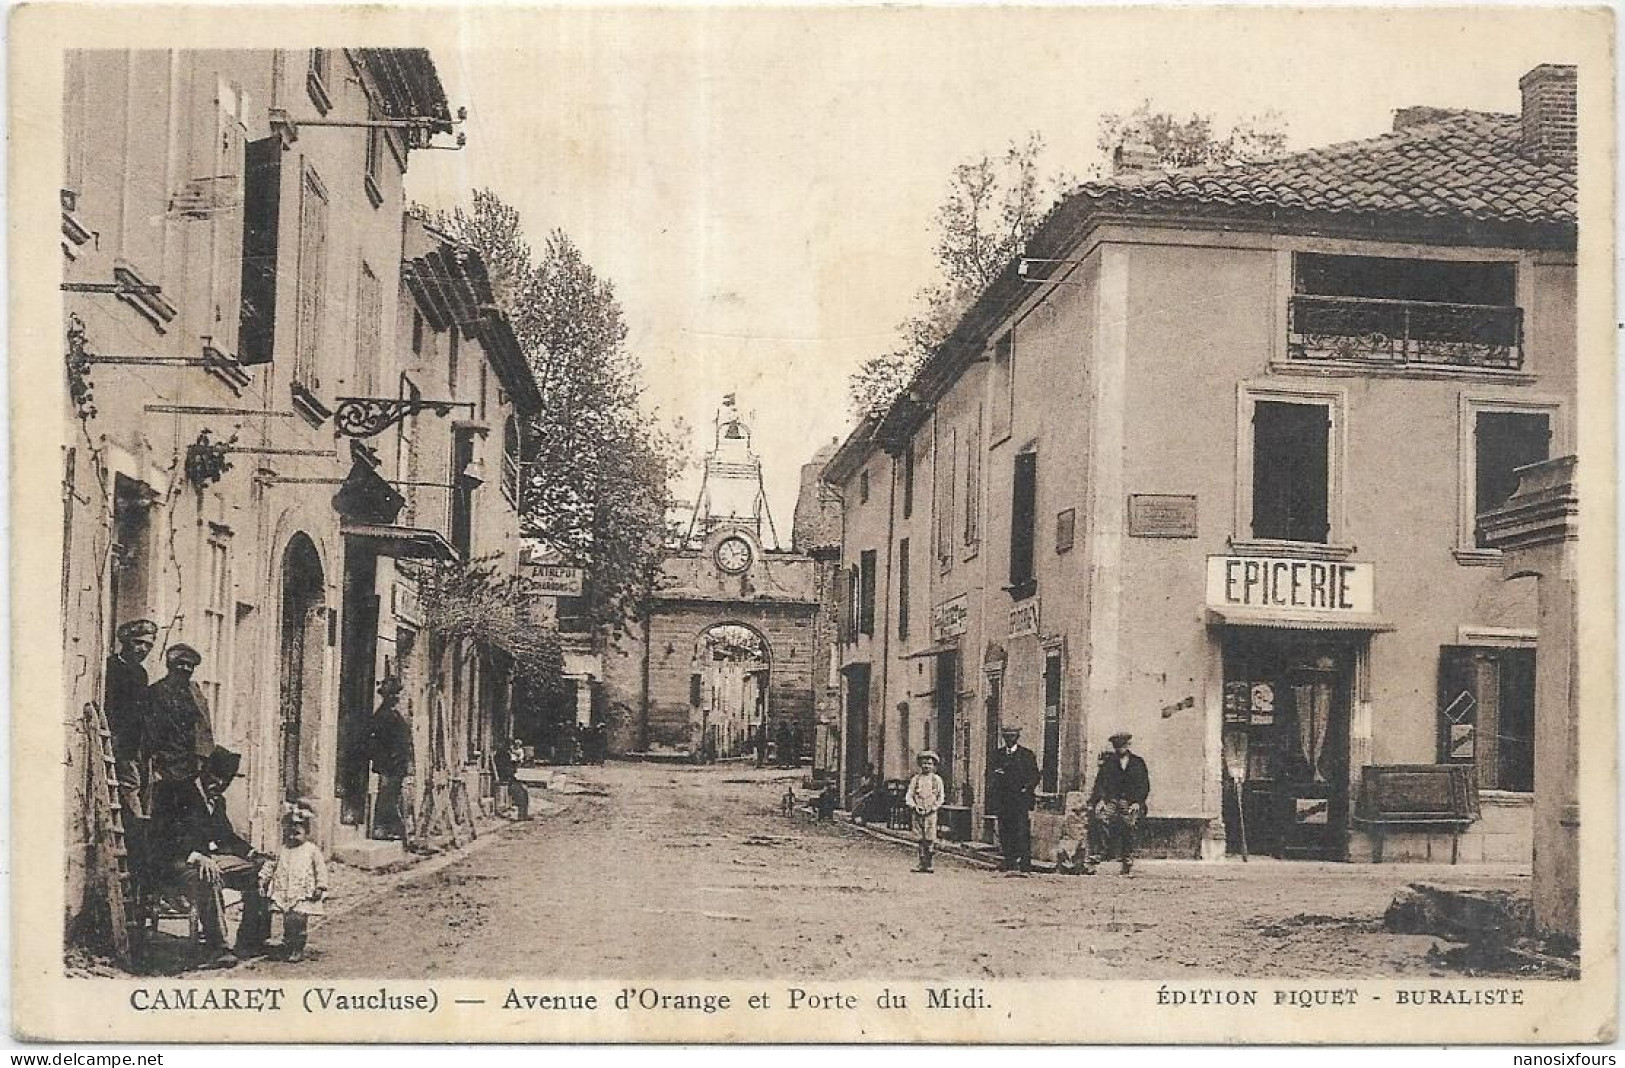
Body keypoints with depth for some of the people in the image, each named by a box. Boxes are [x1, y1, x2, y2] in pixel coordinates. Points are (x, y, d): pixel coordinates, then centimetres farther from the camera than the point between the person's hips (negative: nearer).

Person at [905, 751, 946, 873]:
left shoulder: (937, 779, 6)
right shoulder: (915, 779, 9)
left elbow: (941, 797, 5)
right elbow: (909, 796, 8)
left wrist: (932, 808, -7)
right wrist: (914, 806, -9)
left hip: (931, 813, -2)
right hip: (918, 813, 2)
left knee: (930, 839, -7)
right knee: (920, 840, 2)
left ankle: (928, 864, -3)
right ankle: (922, 864, 8)